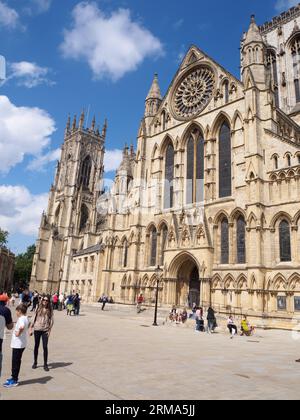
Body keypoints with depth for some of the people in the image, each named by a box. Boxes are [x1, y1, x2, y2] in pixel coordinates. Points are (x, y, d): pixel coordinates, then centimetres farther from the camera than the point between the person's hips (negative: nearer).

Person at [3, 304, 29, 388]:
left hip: (18, 344, -9)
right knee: (17, 361, 18)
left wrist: (18, 333, -26)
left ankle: (14, 381, 9)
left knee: (15, 361, 1)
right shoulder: (25, 318, 9)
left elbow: (22, 327, -40)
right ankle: (14, 378, 29)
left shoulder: (21, 319, -20)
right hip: (21, 343, 9)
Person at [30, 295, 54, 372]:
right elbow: (34, 318, 5)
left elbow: (52, 320, 1)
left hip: (45, 330, -1)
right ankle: (35, 362, 29)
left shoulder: (50, 310, 0)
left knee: (45, 347, -3)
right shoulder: (39, 308, 2)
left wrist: (49, 330, -6)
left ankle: (45, 364, 8)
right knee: (36, 346, 12)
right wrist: (31, 329, 3)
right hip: (37, 329, 1)